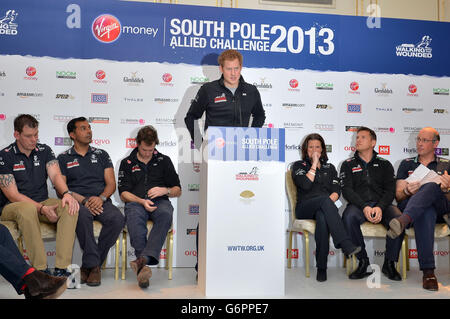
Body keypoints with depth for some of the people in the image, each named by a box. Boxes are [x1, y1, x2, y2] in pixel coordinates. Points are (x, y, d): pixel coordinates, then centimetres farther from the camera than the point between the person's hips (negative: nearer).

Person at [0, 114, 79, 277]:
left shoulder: (44, 150, 9)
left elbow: (55, 175, -6)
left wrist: (66, 193, -29)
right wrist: (42, 208, -23)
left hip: (43, 203, 4)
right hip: (14, 208, -4)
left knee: (70, 206, -26)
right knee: (28, 208, -39)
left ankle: (61, 269, -32)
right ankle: (41, 270, -33)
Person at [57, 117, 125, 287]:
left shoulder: (101, 155, 19)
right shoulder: (63, 158, 14)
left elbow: (111, 184, 11)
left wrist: (101, 198, -11)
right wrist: (84, 200, -14)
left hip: (101, 201, 2)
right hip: (77, 203, -2)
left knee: (117, 218, -31)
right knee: (83, 214, -39)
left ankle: (89, 265, -17)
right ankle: (94, 265, -26)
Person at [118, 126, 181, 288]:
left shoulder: (164, 161, 19)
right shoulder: (127, 163, 18)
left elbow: (178, 190, 19)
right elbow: (123, 193, 8)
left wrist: (165, 190, -5)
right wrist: (142, 201, -11)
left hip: (160, 202, 1)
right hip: (136, 202, 0)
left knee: (165, 214, -37)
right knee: (134, 216, -38)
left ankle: (143, 259, -52)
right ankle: (144, 265, -48)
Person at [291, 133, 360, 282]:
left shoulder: (329, 168, 25)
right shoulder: (299, 166, 15)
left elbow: (336, 191, 10)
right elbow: (305, 185, -6)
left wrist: (327, 203, -10)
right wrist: (314, 164, -1)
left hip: (323, 208, 2)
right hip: (304, 209, -2)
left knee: (322, 218, -38)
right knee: (324, 199, -37)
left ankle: (321, 268, -37)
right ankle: (346, 245, -48)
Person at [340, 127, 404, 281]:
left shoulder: (384, 164, 18)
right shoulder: (348, 165, 15)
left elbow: (390, 190, 6)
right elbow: (347, 191, 1)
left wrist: (380, 207, -15)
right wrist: (364, 207, -16)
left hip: (382, 205, 1)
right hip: (357, 204, -1)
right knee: (349, 216, -36)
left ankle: (389, 263, -14)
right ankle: (363, 261, -20)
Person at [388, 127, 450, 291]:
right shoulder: (407, 164, 22)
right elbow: (398, 196, 13)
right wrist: (407, 191, -12)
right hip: (410, 204, 0)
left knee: (432, 184, -34)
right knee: (426, 213, -39)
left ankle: (404, 220, -59)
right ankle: (428, 271, -45)